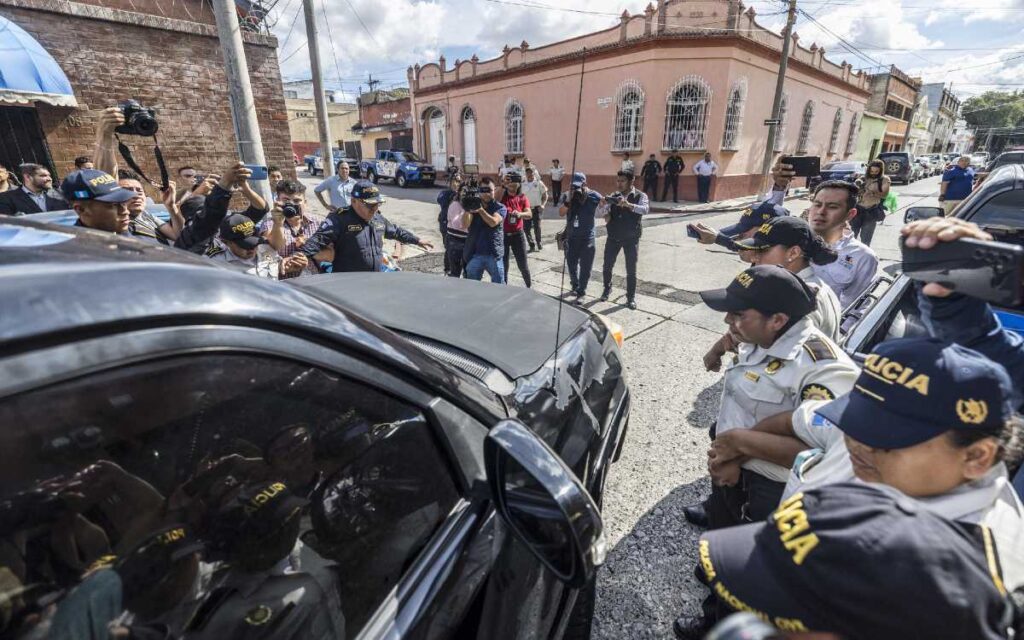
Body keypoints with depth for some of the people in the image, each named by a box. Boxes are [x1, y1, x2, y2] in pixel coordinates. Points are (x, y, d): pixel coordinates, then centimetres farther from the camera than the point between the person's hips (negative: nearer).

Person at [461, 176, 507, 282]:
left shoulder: (500, 207, 1)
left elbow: (493, 222, -18)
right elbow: (465, 224, -10)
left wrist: (481, 210, -28)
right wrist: (467, 209, -25)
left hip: (494, 255, -2)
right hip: (474, 254, 2)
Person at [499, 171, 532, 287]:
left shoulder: (523, 198, 1)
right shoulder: (501, 196, -4)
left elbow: (529, 214, -12)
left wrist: (520, 214, -32)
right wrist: (502, 186, -34)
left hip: (517, 234, 1)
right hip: (502, 235, -1)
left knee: (523, 264, 7)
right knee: (503, 265, 8)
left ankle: (529, 287, 26)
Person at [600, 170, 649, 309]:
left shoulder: (640, 196, -8)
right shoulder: (614, 196, 3)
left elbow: (645, 209, -25)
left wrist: (629, 205, -42)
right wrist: (606, 214, -21)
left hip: (631, 238, -3)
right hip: (613, 236, 3)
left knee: (631, 269, 2)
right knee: (607, 266, 9)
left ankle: (631, 297, 16)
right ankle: (607, 289, 33)